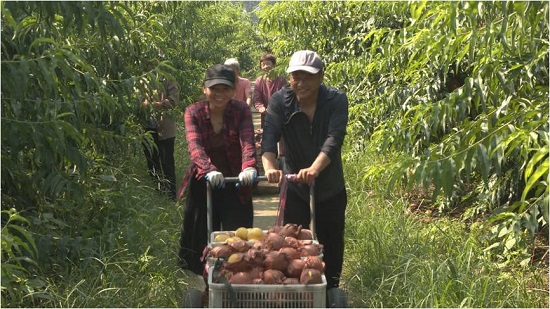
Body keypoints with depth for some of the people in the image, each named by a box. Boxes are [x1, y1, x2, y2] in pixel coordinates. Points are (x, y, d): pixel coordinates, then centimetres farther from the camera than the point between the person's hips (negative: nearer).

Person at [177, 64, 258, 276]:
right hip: (202, 185, 1)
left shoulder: (241, 111, -7)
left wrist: (249, 167, -45)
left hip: (235, 184, -1)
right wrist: (209, 169, -44)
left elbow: (247, 141, -23)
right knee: (203, 241, 9)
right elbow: (194, 145, -23)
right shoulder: (193, 112, -7)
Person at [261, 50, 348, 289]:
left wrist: (315, 169, -47)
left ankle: (331, 291, 30)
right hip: (294, 183, 0)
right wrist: (270, 167, -45)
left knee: (331, 242, 12)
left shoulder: (336, 100, -16)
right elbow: (270, 136, -25)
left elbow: (334, 139, -30)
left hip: (330, 185, 0)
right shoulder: (280, 101, -12)